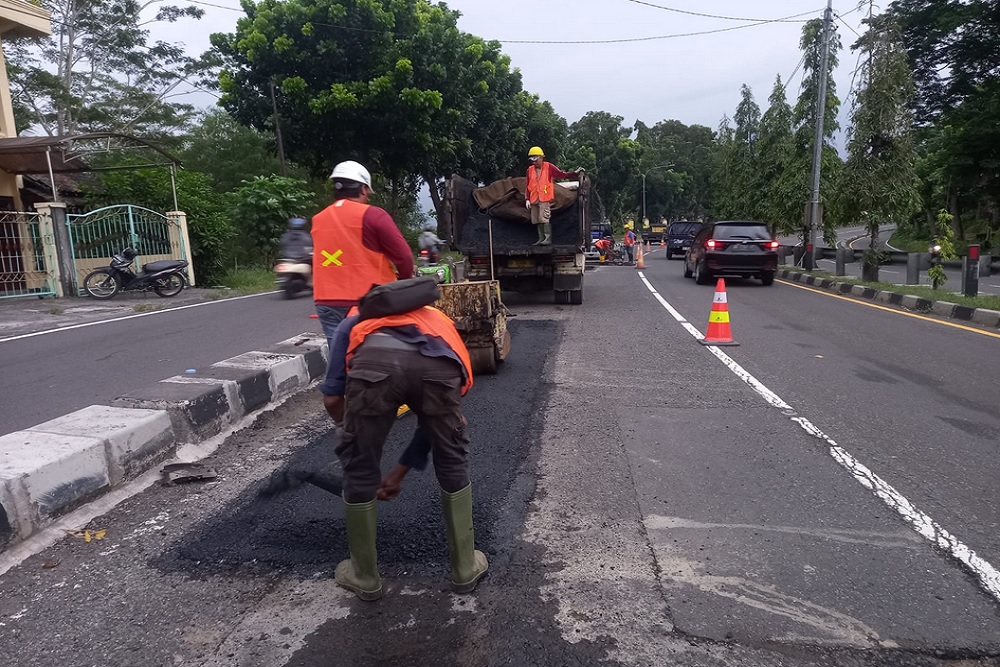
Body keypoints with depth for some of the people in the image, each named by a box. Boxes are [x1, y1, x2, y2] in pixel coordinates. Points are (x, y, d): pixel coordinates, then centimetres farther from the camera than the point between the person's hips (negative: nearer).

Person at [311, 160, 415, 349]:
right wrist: (404, 278, 10)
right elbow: (404, 255, -8)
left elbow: (323, 260, 15)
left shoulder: (318, 220, 11)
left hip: (327, 303, 5)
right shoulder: (372, 215, -7)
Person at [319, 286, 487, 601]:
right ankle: (465, 568, 41)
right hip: (438, 362, 2)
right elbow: (434, 422, 47)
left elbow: (332, 399, 28)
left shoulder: (356, 320, 41)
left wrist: (356, 429, 49)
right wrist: (399, 473, 58)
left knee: (359, 469, 22)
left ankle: (364, 577, 40)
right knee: (452, 462, 27)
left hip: (375, 360, -2)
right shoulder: (440, 323, 44)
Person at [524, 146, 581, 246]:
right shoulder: (530, 170, 13)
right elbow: (527, 186, 14)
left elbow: (562, 174, 2)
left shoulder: (549, 167, 2)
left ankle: (548, 238, -10)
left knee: (544, 218, -14)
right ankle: (541, 239, 14)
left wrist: (575, 173, -7)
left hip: (545, 198, -5)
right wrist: (527, 199, 6)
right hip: (534, 199, 5)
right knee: (537, 220, 6)